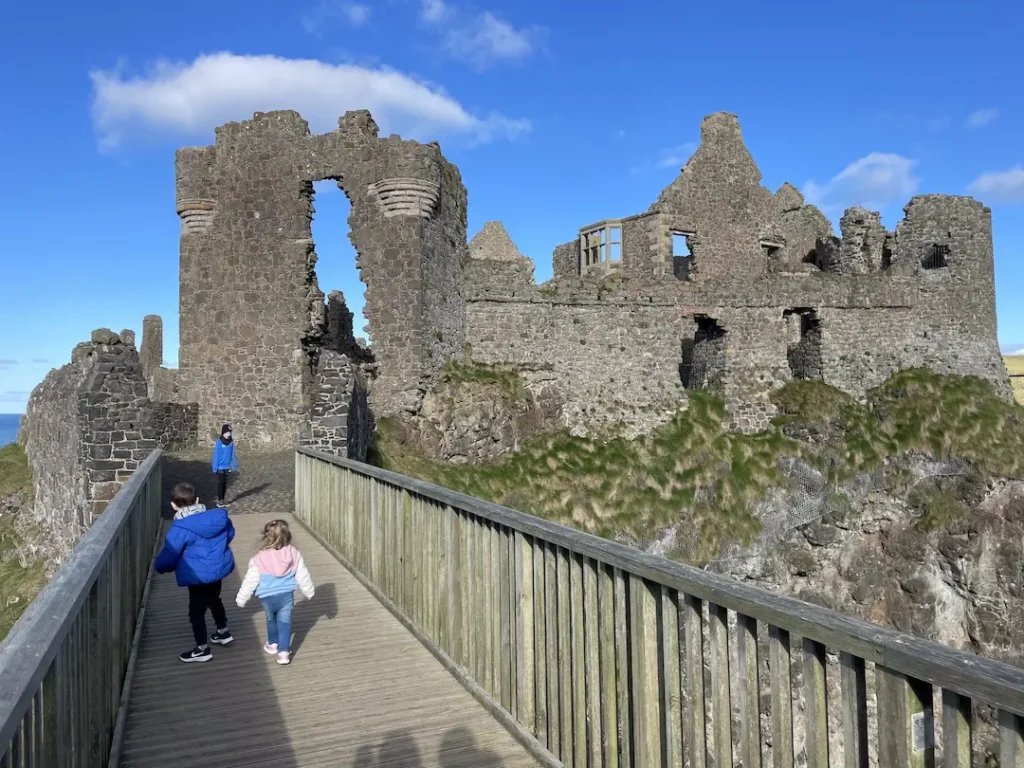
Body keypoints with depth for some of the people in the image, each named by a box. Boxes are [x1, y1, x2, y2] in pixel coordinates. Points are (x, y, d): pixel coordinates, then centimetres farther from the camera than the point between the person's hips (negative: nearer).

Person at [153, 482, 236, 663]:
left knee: (196, 610, 9)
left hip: (198, 575, -7)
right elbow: (230, 534, 12)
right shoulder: (219, 517, -5)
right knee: (214, 599, 29)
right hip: (219, 568, 7)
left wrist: (159, 567, 9)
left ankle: (202, 649, 19)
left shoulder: (179, 529, -22)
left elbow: (168, 555, -13)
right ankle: (223, 632, 46)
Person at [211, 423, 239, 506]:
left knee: (225, 483, 7)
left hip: (227, 467, 4)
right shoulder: (218, 441, -11)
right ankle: (219, 500, 5)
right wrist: (215, 467, -12)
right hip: (220, 466, -4)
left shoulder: (231, 442, 1)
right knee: (220, 483, -2)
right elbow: (216, 455, -11)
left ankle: (222, 500, 15)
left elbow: (232, 455, 6)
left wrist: (235, 465, 4)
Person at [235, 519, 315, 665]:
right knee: (285, 622, 13)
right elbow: (303, 576, -1)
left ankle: (273, 644, 44)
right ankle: (284, 651, 7)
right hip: (287, 595, 1)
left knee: (271, 620, 24)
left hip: (267, 597, 0)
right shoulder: (294, 554, -10)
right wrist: (309, 592, 15)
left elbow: (250, 581, -9)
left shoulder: (259, 559, -16)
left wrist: (241, 599, 6)